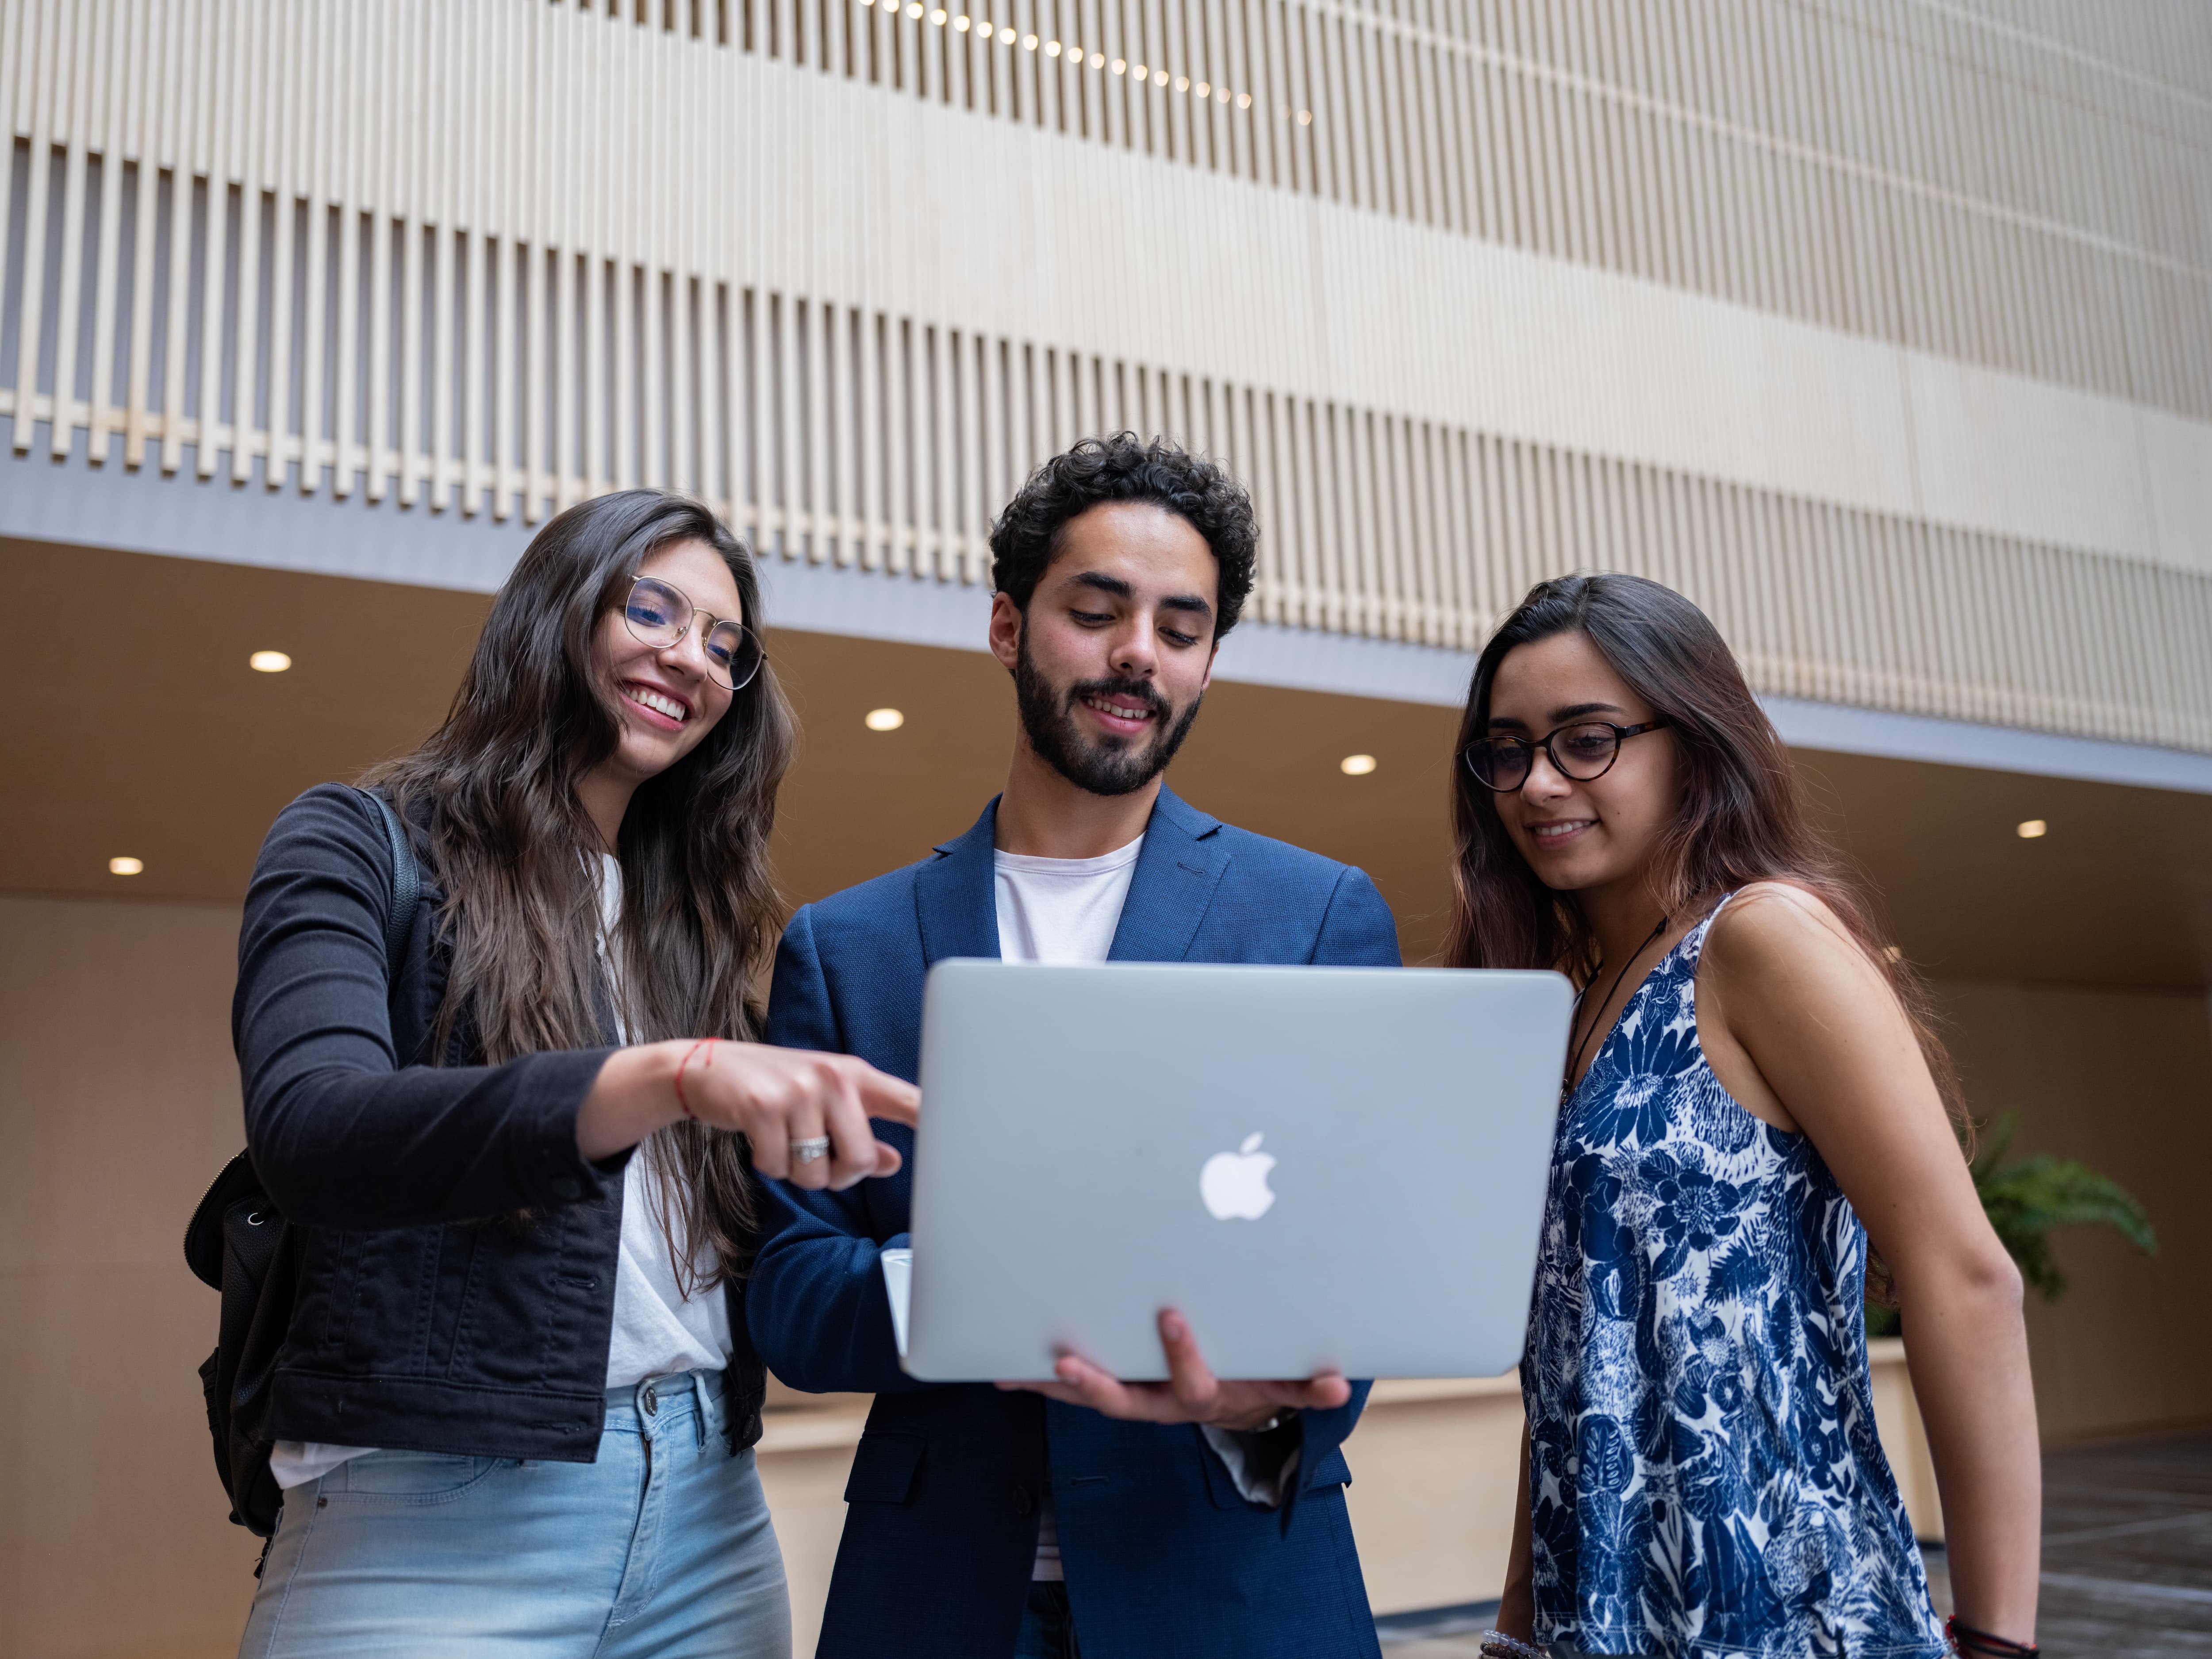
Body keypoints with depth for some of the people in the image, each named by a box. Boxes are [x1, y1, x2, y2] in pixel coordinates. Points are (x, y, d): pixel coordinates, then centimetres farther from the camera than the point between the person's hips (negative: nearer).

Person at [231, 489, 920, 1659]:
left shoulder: (688, 919, 15)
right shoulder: (360, 847, -1)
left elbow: (749, 1253, 13)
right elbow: (308, 1133, -21)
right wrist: (672, 1075, -33)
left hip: (704, 1518, 6)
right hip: (434, 1513, -5)